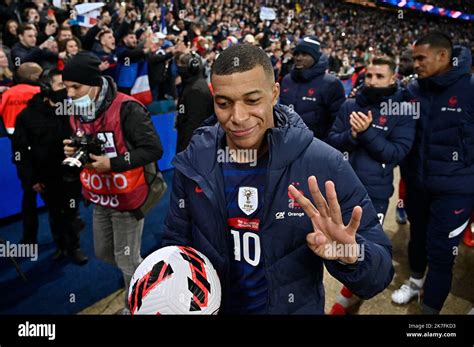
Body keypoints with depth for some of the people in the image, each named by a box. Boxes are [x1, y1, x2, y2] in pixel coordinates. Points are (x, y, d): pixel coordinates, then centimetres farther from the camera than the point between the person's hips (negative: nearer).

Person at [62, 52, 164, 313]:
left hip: (128, 196, -8)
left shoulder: (126, 109, -21)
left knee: (127, 261, 3)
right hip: (100, 198, 8)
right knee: (103, 253, 20)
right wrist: (73, 152, -5)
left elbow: (153, 149, -23)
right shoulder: (77, 113, 5)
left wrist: (112, 164, -26)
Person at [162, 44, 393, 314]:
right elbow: (177, 242, -1)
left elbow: (380, 268, -16)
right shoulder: (193, 163, -13)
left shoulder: (325, 165, -21)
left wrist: (350, 255, -37)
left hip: (298, 308, -2)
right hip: (210, 305, 3)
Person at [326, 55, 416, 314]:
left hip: (375, 192, -3)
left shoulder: (403, 111, -6)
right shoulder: (350, 105, 2)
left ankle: (348, 295, 29)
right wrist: (351, 135, -19)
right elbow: (332, 141, 1)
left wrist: (367, 132, -22)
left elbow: (397, 153, -12)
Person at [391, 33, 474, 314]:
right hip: (417, 183, 5)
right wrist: (407, 173, 10)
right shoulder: (414, 90, 1)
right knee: (418, 236, 21)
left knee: (440, 252, 1)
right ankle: (416, 281, 46)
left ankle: (430, 308, 20)